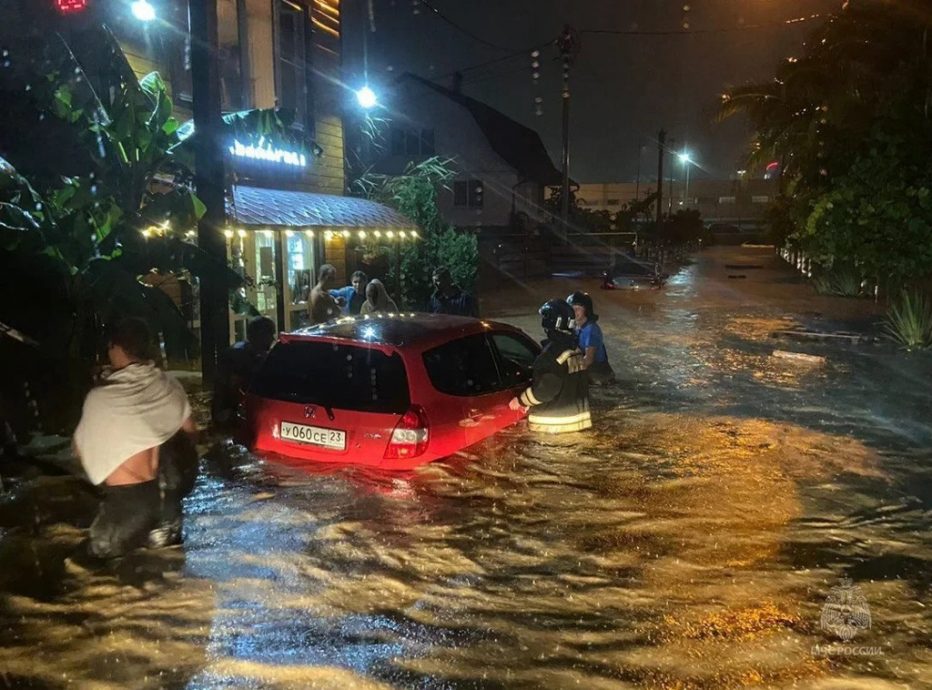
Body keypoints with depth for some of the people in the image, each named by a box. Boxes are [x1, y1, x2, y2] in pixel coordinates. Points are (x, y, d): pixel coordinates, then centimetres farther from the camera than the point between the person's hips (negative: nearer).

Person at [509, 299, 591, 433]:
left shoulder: (553, 352, -21)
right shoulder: (574, 349, 8)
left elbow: (545, 388, -23)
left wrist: (521, 401, -8)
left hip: (554, 423, -9)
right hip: (575, 417, 9)